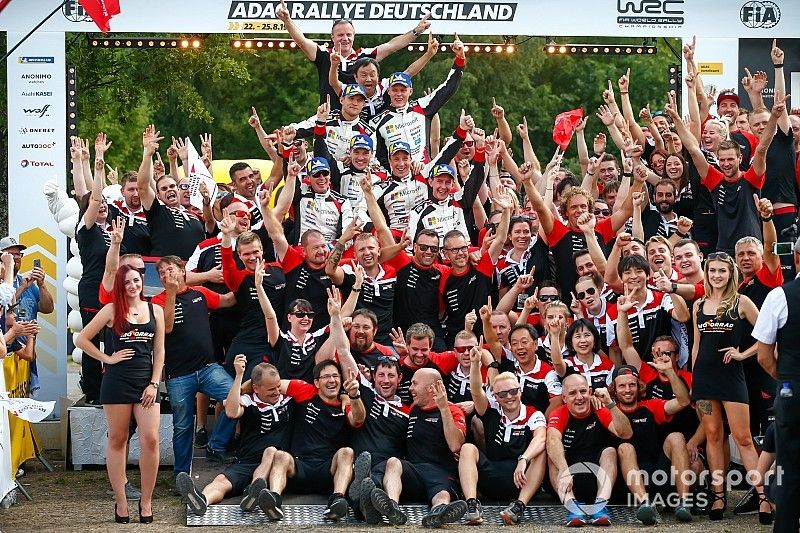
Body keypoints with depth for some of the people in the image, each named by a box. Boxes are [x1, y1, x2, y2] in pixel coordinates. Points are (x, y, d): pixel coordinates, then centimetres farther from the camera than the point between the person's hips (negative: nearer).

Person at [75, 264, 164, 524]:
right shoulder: (112, 310, 2)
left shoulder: (155, 310, 8)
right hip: (117, 381, -2)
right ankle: (120, 502, 8)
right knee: (117, 441, 3)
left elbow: (159, 351, 8)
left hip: (146, 381, 2)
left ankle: (146, 501, 2)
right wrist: (107, 358, -3)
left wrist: (154, 383, -1)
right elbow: (82, 339, 2)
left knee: (151, 440, -9)